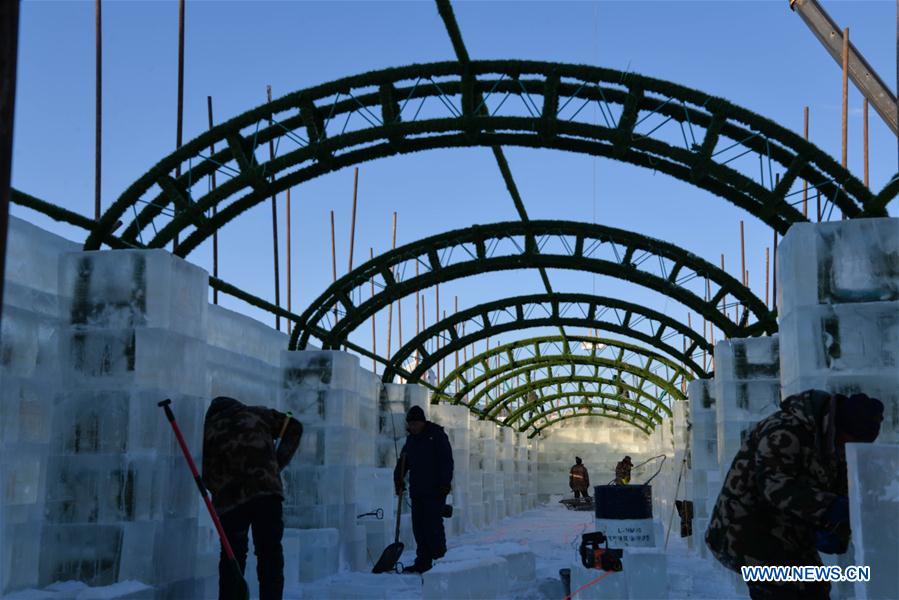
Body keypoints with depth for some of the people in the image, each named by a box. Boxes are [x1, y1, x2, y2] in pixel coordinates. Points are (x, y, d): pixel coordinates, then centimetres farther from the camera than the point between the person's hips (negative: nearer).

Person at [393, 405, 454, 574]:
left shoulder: (437, 435, -4)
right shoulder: (411, 439, 16)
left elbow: (447, 462, -9)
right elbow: (403, 462, 21)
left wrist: (445, 484, -16)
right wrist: (398, 480, 5)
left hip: (435, 491, -7)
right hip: (417, 491, 7)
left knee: (433, 525, -10)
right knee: (418, 526, 5)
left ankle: (440, 561, 0)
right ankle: (423, 562, 10)